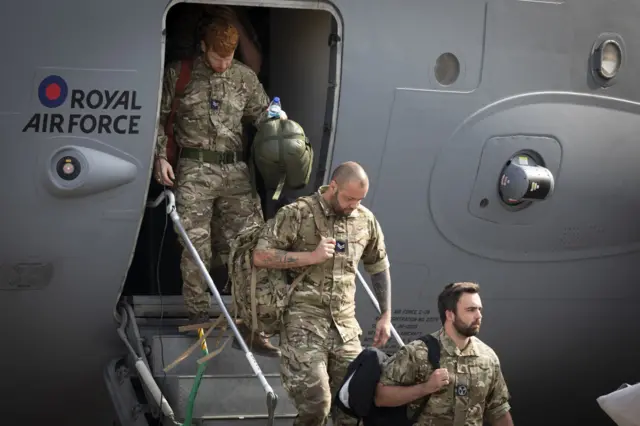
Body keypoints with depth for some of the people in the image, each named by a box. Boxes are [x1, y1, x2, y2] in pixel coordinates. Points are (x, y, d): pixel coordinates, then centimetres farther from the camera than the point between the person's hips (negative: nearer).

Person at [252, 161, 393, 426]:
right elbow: (260, 256, -10)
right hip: (303, 322, -5)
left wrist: (386, 316, 17)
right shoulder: (298, 214, -6)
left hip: (345, 324, 5)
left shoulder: (366, 220, 9)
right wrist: (311, 257, -16)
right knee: (315, 403, -16)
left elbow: (379, 267, 23)